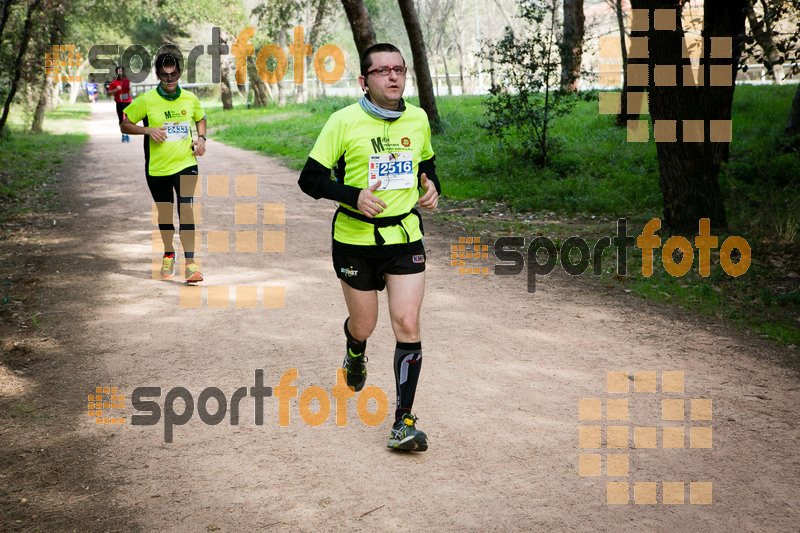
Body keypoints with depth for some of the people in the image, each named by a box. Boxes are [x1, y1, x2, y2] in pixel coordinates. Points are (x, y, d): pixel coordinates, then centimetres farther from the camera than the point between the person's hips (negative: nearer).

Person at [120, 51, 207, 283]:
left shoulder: (190, 99, 3)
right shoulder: (145, 100, -5)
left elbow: (201, 119, 24)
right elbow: (124, 126, 1)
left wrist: (201, 138, 5)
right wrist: (148, 130, -15)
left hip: (186, 163, 0)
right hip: (157, 168, 0)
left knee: (185, 209, -17)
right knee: (164, 213, 12)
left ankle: (190, 263, -19)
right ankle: (168, 254, 37)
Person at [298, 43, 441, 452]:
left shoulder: (418, 119, 4)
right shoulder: (344, 122, -10)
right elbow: (310, 179, -8)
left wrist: (430, 187, 0)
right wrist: (354, 196, -23)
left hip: (405, 237, 2)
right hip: (356, 238, -2)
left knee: (407, 323, -10)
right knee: (363, 326, 11)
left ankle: (403, 422, -4)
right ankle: (355, 355, 50)